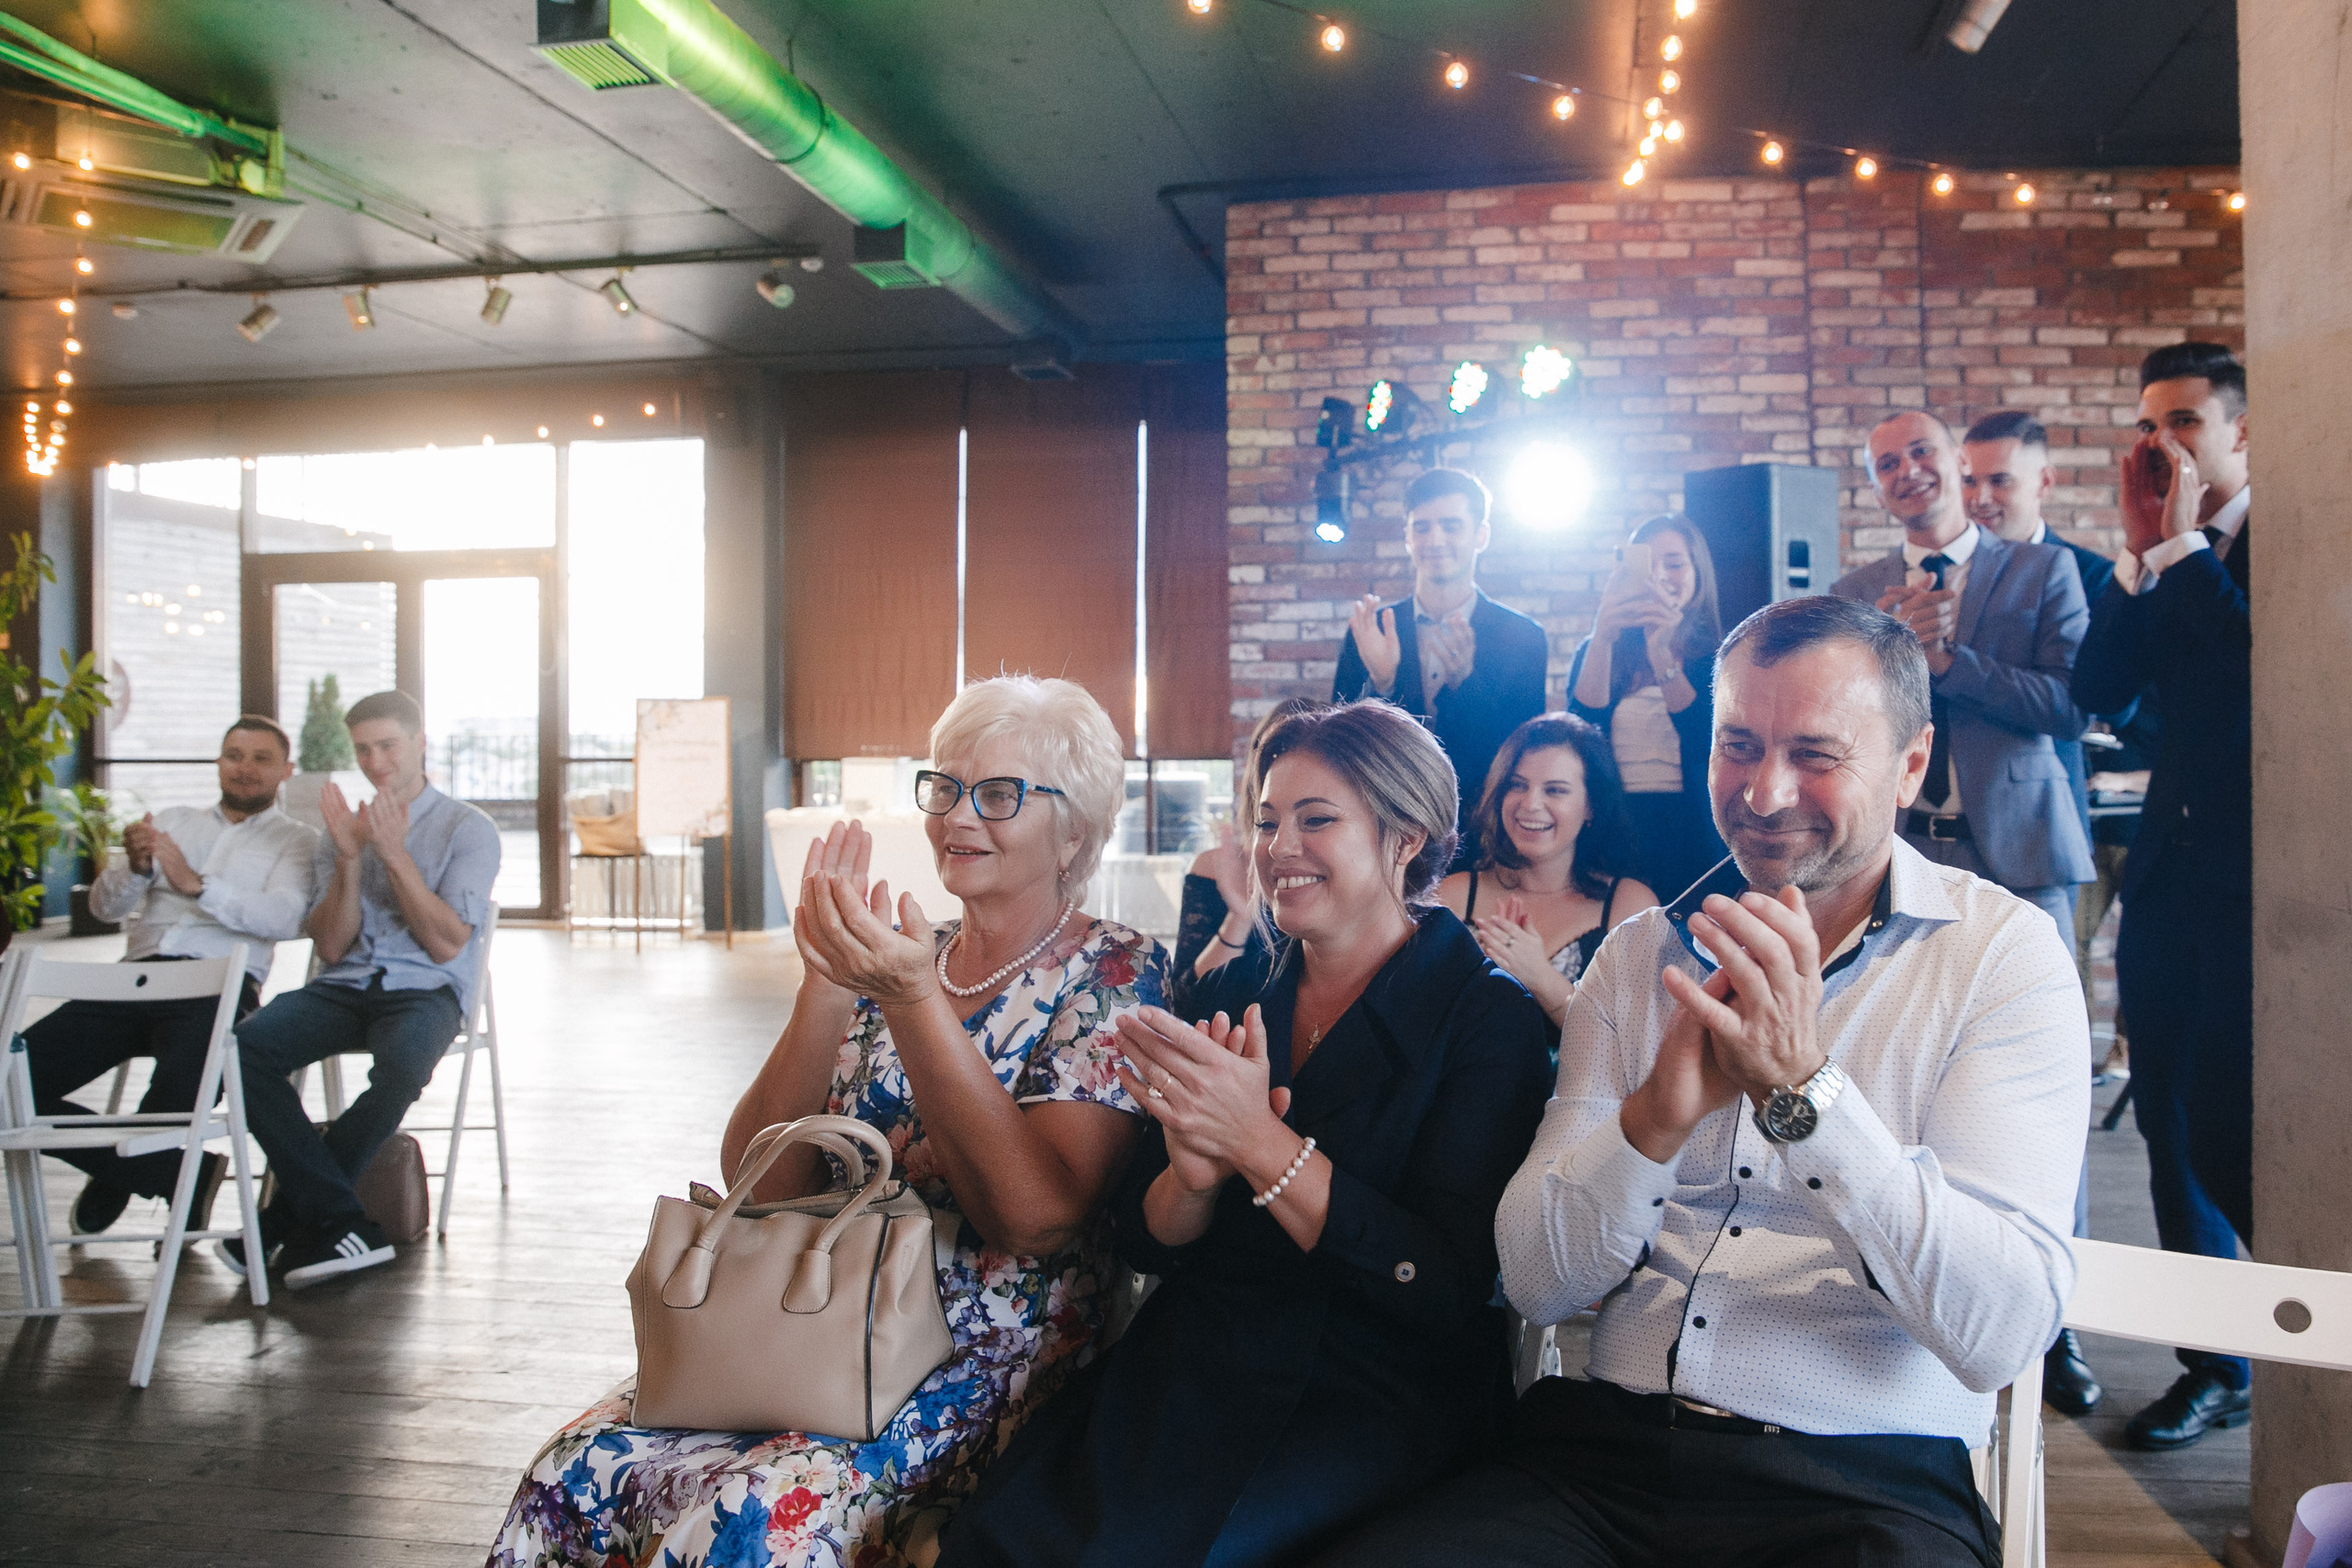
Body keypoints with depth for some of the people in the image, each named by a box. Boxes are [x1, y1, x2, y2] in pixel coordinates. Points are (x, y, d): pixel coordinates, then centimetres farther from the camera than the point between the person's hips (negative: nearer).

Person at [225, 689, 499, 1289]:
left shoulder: (468, 828, 5)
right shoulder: (344, 826, 18)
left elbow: (445, 944, -5)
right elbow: (330, 948, 8)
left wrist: (395, 855, -11)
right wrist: (350, 857, -6)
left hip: (426, 990, -4)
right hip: (344, 987, 4)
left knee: (400, 1066, -38)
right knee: (242, 1049, -26)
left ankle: (287, 1222, -18)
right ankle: (341, 1223, -26)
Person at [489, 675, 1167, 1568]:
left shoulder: (1115, 975, -6)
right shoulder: (902, 959, 9)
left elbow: (1035, 1215, -19)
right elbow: (759, 1183, 2)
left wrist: (912, 1000, -23)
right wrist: (827, 984, -11)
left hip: (984, 1367, -5)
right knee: (575, 1472, -16)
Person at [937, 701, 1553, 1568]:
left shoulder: (1487, 1015, -5)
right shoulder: (1233, 990, 10)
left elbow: (1452, 1291, -15)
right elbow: (1141, 1241, 8)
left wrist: (1260, 1144, -23)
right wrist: (1193, 1174, -15)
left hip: (1375, 1392, -4)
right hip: (1192, 1359, 4)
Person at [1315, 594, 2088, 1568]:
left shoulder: (2005, 952, 0)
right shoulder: (1638, 955, 9)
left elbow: (2005, 1333, -12)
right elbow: (1536, 1284, 1)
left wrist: (1805, 1091, -23)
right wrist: (1654, 1119, -17)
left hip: (1863, 1485, -2)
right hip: (1605, 1451, 2)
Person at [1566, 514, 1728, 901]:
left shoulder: (1718, 659, 3)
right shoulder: (1595, 653, 9)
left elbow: (1708, 744, -14)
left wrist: (1662, 654, -23)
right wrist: (1602, 639, -19)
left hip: (1692, 839, -1)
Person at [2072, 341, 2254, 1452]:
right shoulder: (2157, 559, 13)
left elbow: (2264, 666, -20)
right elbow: (2098, 689, 1)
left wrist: (2182, 546, -13)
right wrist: (2142, 549, -4)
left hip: (2254, 872, -6)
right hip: (2169, 869, 6)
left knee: (2235, 1125, -5)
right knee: (2171, 1119, 10)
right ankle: (2217, 1367, 24)